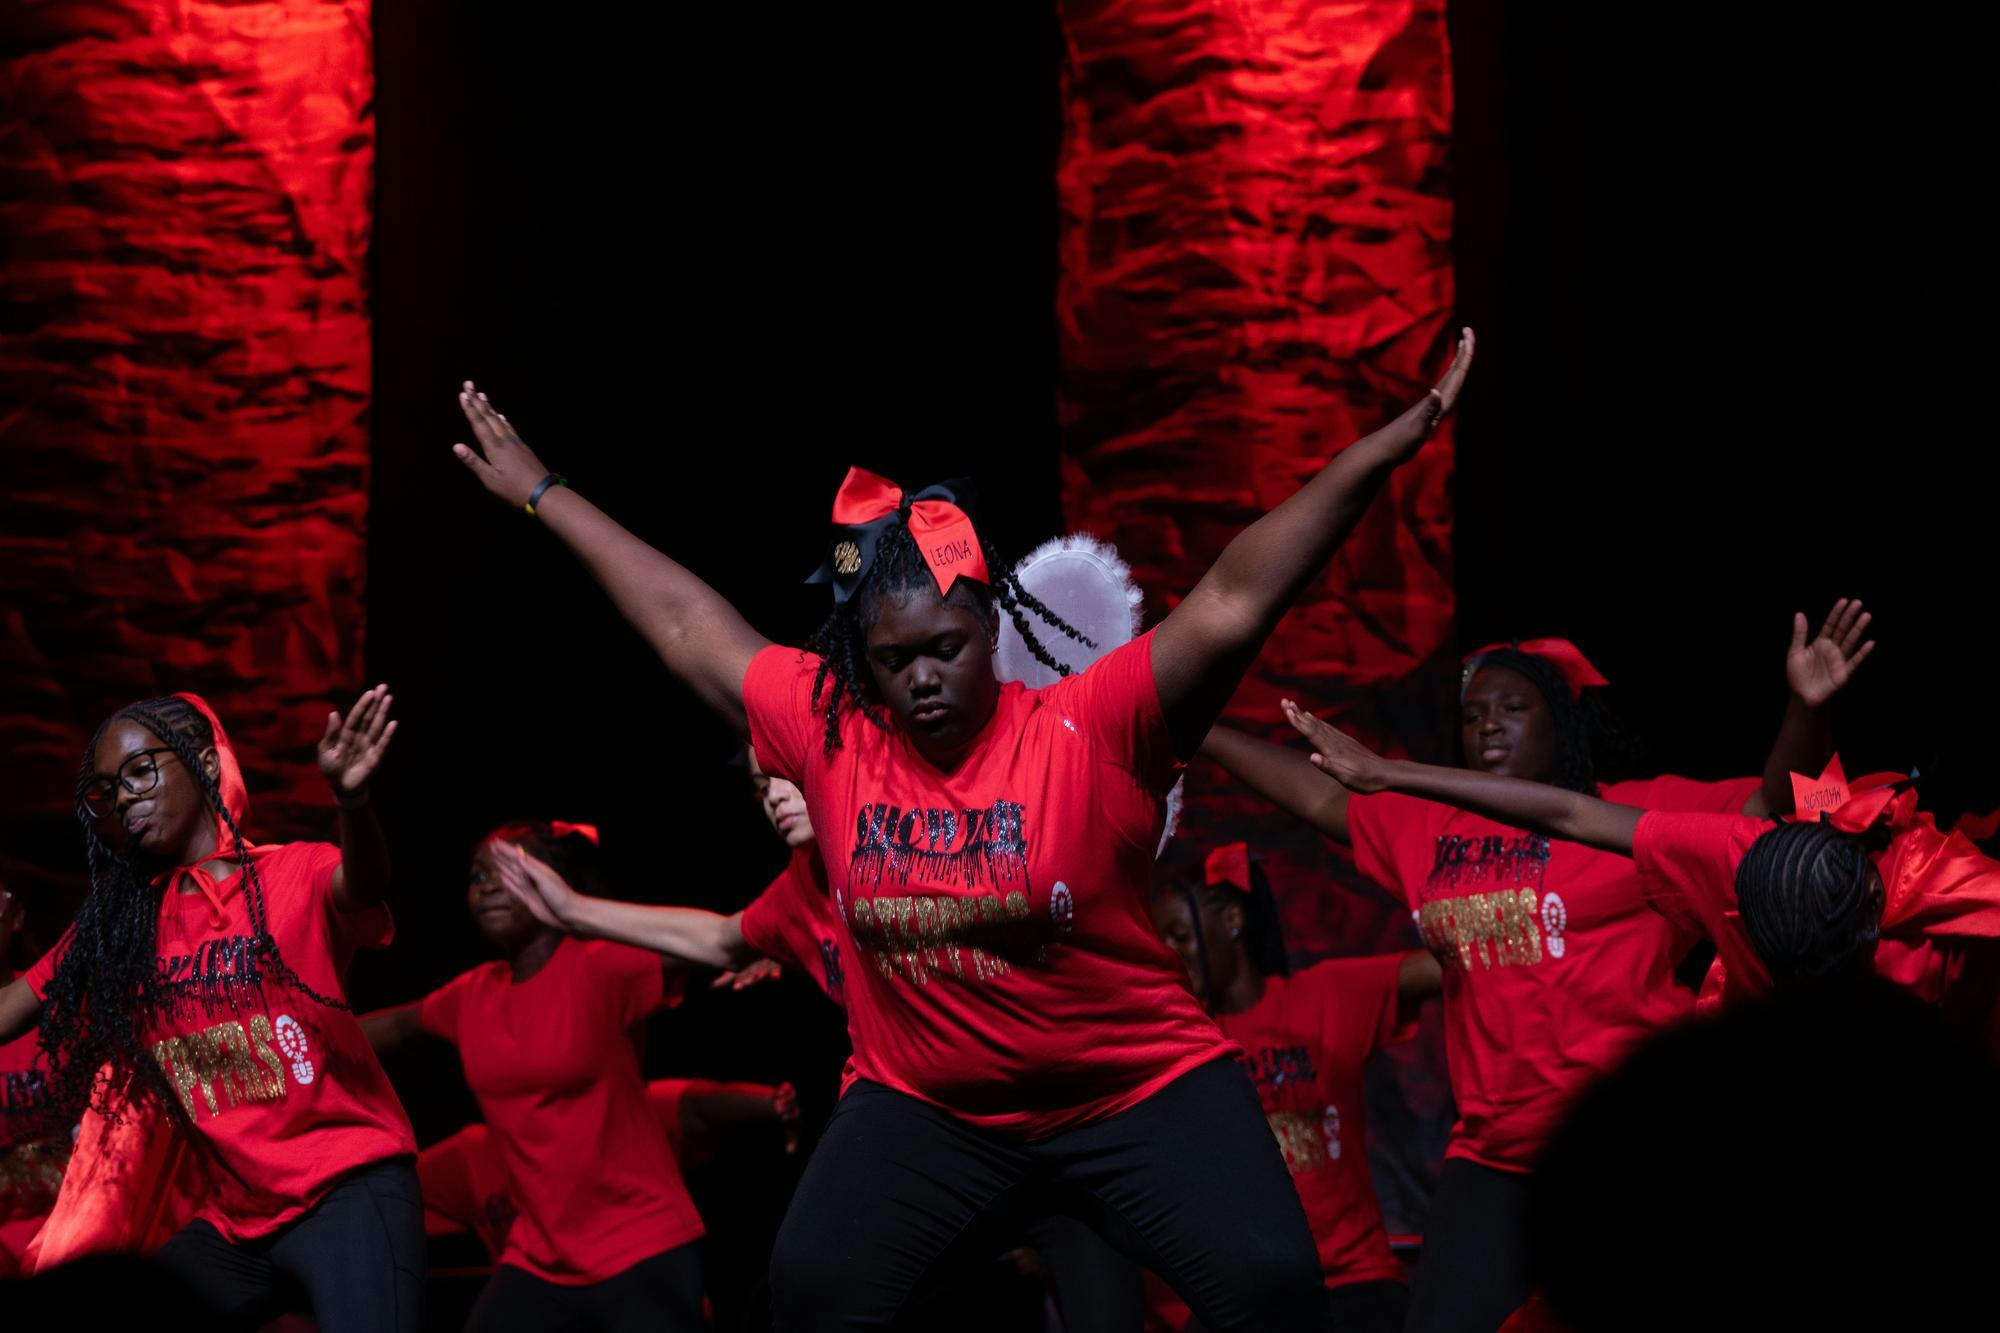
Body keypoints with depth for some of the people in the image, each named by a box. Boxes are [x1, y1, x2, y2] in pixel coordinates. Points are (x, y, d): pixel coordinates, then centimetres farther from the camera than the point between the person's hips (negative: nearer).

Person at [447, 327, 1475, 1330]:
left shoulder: (1090, 733, -15)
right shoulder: (829, 735, -3)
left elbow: (1232, 604, -24)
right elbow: (689, 630, 7)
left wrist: (1380, 454, -35)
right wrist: (543, 496, 15)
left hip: (1140, 1092, -3)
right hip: (924, 1105, 3)